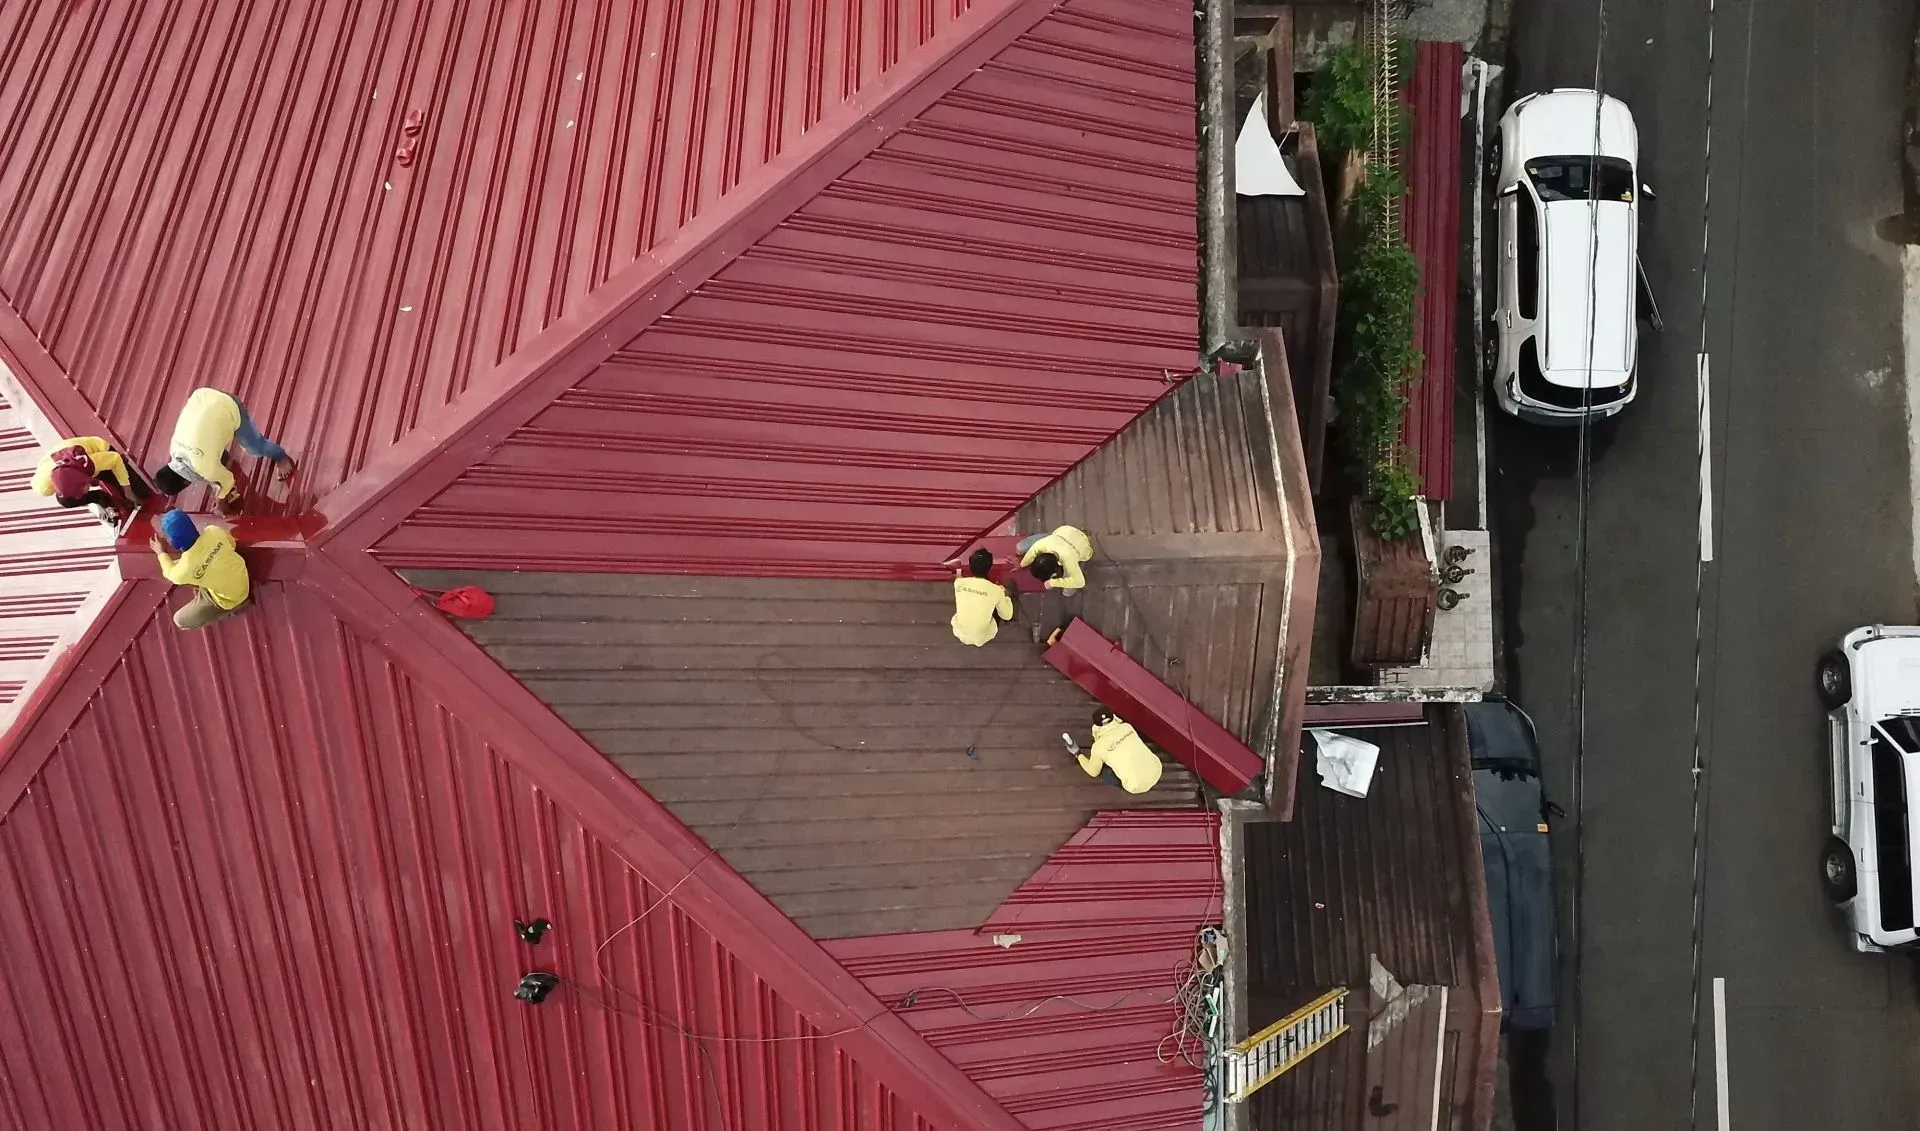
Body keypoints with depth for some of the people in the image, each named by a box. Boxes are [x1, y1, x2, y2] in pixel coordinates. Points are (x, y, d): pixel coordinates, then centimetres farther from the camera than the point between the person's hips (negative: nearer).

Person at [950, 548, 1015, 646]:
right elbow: (1007, 616, -6)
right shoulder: (996, 590, -19)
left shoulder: (958, 582, -13)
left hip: (960, 632, 2)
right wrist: (1004, 594, 8)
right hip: (982, 636, -2)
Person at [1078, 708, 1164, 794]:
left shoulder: (1098, 746, -11)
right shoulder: (1127, 726, 0)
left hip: (1138, 786, -4)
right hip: (1157, 770, 5)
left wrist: (1079, 756, 23)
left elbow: (1093, 772, 9)